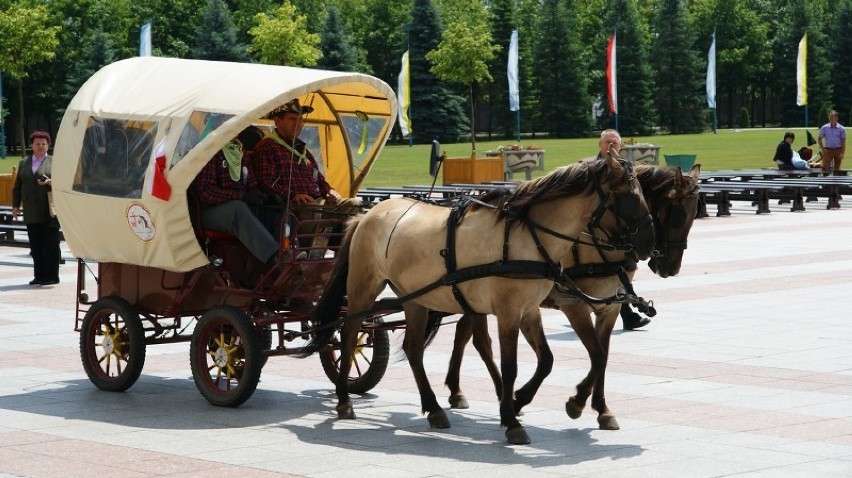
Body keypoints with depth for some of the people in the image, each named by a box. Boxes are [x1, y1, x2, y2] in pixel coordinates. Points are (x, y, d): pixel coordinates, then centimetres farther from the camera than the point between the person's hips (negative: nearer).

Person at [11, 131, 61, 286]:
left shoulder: (55, 162, 4)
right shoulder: (24, 163, 17)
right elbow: (17, 186, 19)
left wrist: (51, 182, -19)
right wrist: (15, 205, 12)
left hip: (49, 210, -4)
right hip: (31, 212, 4)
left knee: (50, 244, -3)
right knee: (35, 245, 5)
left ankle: (52, 276, 0)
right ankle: (39, 275, 9)